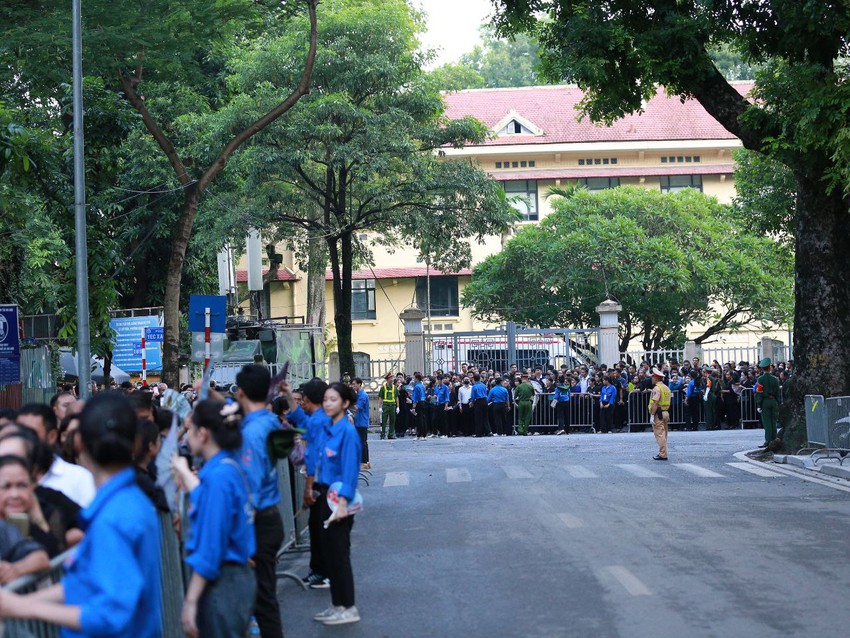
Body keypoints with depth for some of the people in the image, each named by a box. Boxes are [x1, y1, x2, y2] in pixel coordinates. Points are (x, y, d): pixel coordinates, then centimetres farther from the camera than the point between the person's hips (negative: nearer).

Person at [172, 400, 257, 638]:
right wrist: (184, 471, 40)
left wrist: (190, 601, -18)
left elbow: (209, 549, -21)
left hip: (221, 583, -9)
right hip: (238, 575, 9)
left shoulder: (217, 476, -19)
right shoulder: (231, 466, 6)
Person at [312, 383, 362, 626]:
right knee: (329, 551, 13)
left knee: (339, 553, -2)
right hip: (326, 494, 8)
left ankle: (348, 608, 7)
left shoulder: (347, 431, -15)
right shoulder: (328, 428, 7)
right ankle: (337, 604, 21)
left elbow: (349, 469, -19)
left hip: (339, 497, -8)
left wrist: (343, 502, -23)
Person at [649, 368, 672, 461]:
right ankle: (663, 453, 19)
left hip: (658, 414, -9)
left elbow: (655, 403, -21)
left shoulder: (657, 388, -13)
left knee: (659, 434, -7)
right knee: (664, 434, 14)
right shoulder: (666, 388, 16)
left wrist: (652, 415, -20)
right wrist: (667, 414, 20)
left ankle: (663, 454, -9)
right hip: (666, 412, 9)